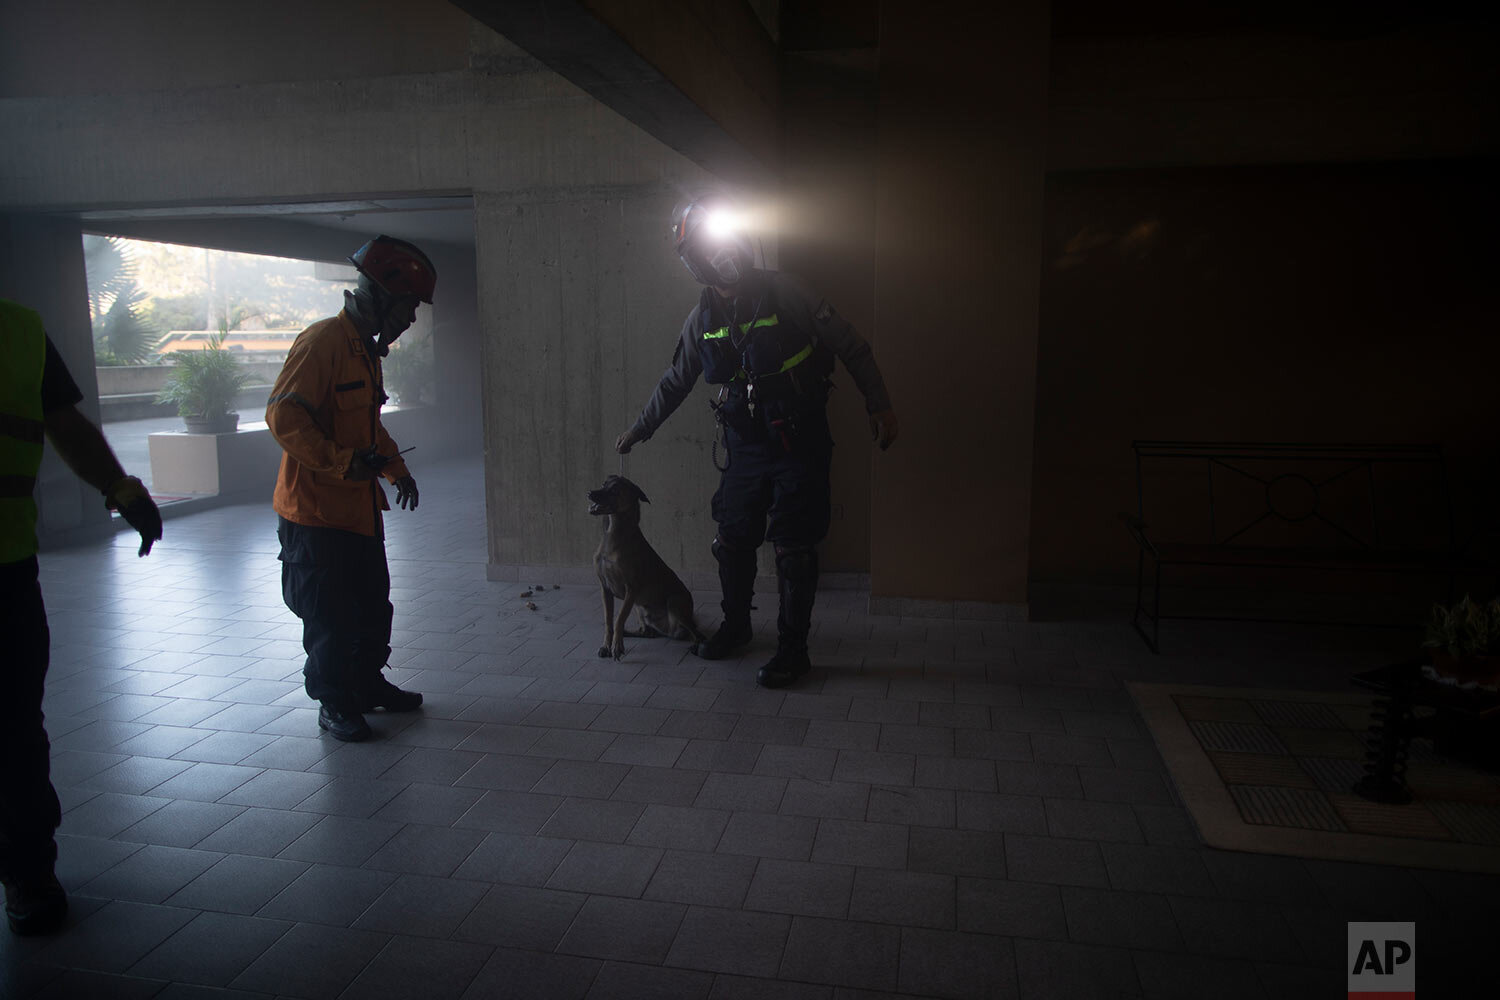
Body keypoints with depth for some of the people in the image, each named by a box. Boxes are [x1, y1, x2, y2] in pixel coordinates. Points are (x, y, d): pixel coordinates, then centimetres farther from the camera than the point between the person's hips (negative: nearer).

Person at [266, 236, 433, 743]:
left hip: (359, 508, 10)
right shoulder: (323, 340, -16)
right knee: (329, 615, 1)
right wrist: (341, 461, -29)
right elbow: (283, 415, -24)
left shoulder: (367, 348, 16)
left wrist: (396, 468, 15)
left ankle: (368, 685, 34)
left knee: (373, 605, 18)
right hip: (316, 510, -10)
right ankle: (334, 704, 16)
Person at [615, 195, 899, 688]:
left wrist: (879, 405, -7)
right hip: (744, 447, 5)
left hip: (798, 445, -4)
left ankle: (792, 649, 13)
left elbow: (851, 347, -4)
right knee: (732, 542, 11)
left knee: (793, 551, 0)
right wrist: (639, 430, 26)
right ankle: (735, 626, 34)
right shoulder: (702, 318, 5)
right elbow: (675, 382, 19)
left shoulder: (785, 293, -8)